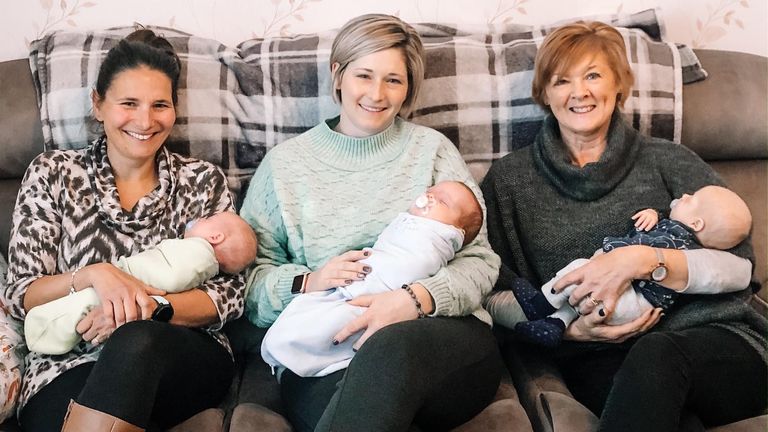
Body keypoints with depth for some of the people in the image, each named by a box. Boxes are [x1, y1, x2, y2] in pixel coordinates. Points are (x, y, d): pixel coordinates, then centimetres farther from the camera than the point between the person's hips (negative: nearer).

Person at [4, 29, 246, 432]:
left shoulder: (202, 181, 9)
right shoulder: (53, 173, 8)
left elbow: (229, 293, 1)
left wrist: (152, 305, -16)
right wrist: (92, 276, -17)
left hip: (186, 358, 2)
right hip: (70, 362, -1)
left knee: (135, 341, -35)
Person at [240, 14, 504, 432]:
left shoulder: (432, 148, 12)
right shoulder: (285, 162, 13)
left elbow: (479, 261, 4)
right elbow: (248, 276, 11)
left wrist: (416, 299, -16)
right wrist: (306, 283, -10)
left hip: (443, 337, 1)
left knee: (392, 347, -36)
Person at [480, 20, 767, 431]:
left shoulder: (668, 160, 11)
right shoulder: (510, 178, 12)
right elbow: (493, 294, 7)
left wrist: (642, 261, -14)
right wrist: (567, 329, -10)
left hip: (716, 338, 2)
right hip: (597, 357, -1)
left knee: (655, 355, -34)